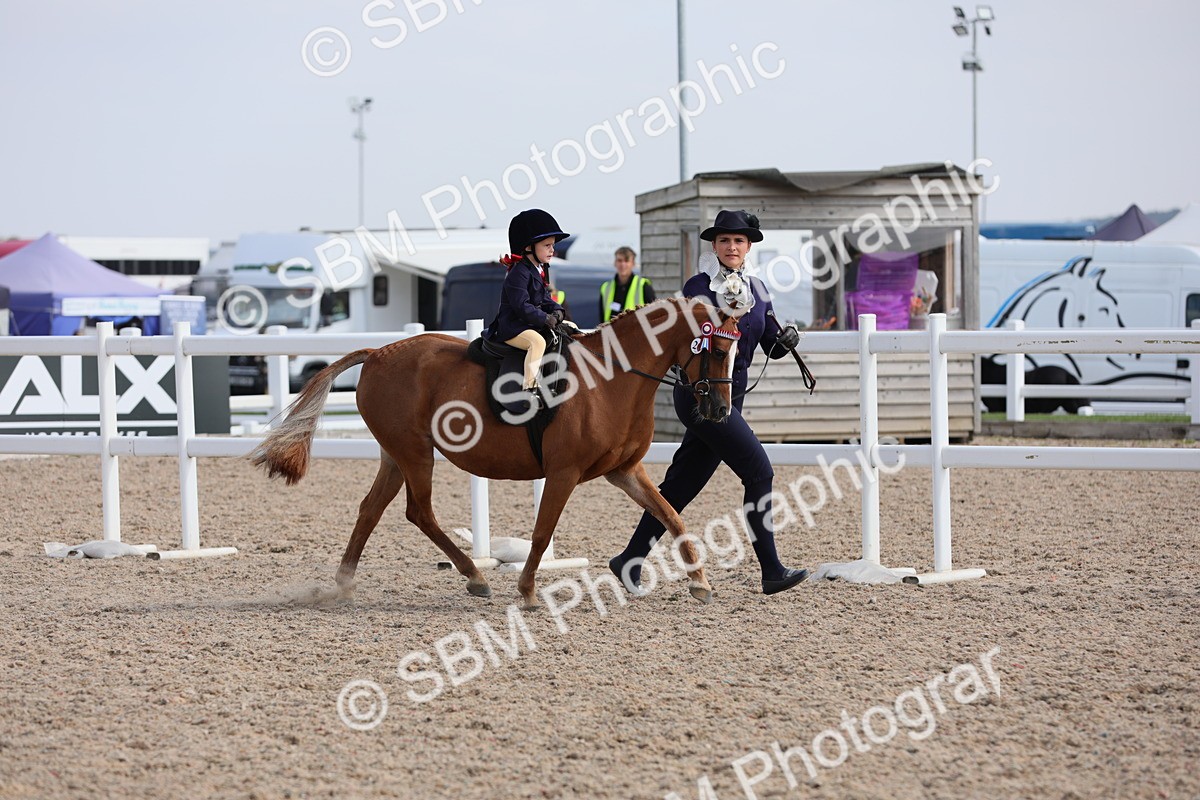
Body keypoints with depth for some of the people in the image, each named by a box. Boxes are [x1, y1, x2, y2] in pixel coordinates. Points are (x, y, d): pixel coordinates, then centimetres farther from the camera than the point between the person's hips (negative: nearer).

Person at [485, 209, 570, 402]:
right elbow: (522, 306, -24)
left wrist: (556, 310, 0)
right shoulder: (519, 273, -17)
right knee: (537, 341, -36)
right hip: (511, 327, -10)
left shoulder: (539, 271, 14)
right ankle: (529, 389, -39)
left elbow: (545, 299, 20)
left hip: (532, 325, 10)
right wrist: (545, 319, -21)